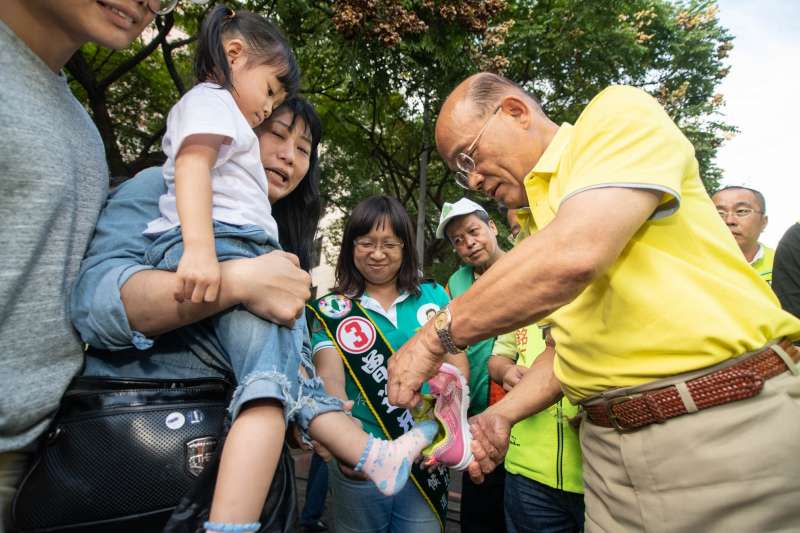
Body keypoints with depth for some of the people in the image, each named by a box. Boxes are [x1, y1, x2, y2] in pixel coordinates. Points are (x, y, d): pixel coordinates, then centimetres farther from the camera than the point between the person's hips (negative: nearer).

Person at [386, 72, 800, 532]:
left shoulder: (620, 114, -8)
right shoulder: (539, 216, 13)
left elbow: (575, 255, -28)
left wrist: (436, 337, -18)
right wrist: (502, 415, 3)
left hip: (734, 425, -7)